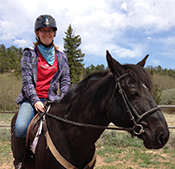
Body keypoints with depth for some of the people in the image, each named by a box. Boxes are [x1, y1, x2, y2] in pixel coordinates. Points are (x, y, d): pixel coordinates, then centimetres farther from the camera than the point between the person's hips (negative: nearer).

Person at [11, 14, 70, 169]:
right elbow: (27, 81, -3)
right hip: (31, 99, -2)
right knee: (21, 128, -29)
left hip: (52, 99, 2)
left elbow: (65, 81, 10)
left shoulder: (61, 57, 14)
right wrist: (35, 100, -16)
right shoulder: (29, 54, 6)